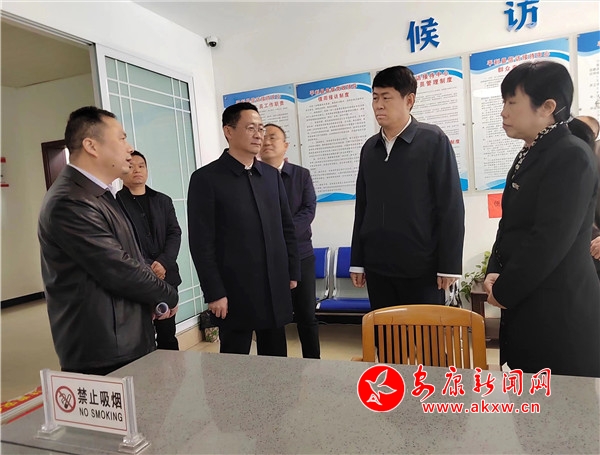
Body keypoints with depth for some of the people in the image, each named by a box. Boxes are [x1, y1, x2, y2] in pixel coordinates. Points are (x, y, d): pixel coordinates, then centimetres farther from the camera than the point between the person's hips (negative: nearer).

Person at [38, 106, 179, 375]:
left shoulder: (99, 194, 11)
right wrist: (168, 296, -6)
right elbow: (119, 271, -22)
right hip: (104, 352, -9)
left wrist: (153, 298, 2)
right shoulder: (70, 203, -21)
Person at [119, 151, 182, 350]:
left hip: (166, 277, 4)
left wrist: (164, 262, -11)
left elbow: (175, 234, 6)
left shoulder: (163, 201, 14)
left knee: (168, 334, 11)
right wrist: (146, 268, -14)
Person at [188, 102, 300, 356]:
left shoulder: (271, 175, 10)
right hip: (235, 292, -4)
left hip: (276, 289, 5)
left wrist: (292, 272, 11)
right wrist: (214, 293, -11)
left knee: (277, 359, 14)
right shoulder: (206, 179, -6)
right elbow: (201, 243, -9)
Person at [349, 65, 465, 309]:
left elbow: (451, 206, -6)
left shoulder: (433, 141, -4)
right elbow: (362, 208, 12)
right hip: (377, 267, 4)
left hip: (422, 267, -4)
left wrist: (449, 264, -10)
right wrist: (357, 261, 10)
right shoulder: (369, 148, 10)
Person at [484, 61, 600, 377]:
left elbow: (550, 240, -21)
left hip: (560, 310, -8)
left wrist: (503, 291, -12)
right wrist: (494, 274, 1)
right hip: (526, 304, 8)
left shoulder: (571, 156, -15)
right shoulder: (529, 156, 12)